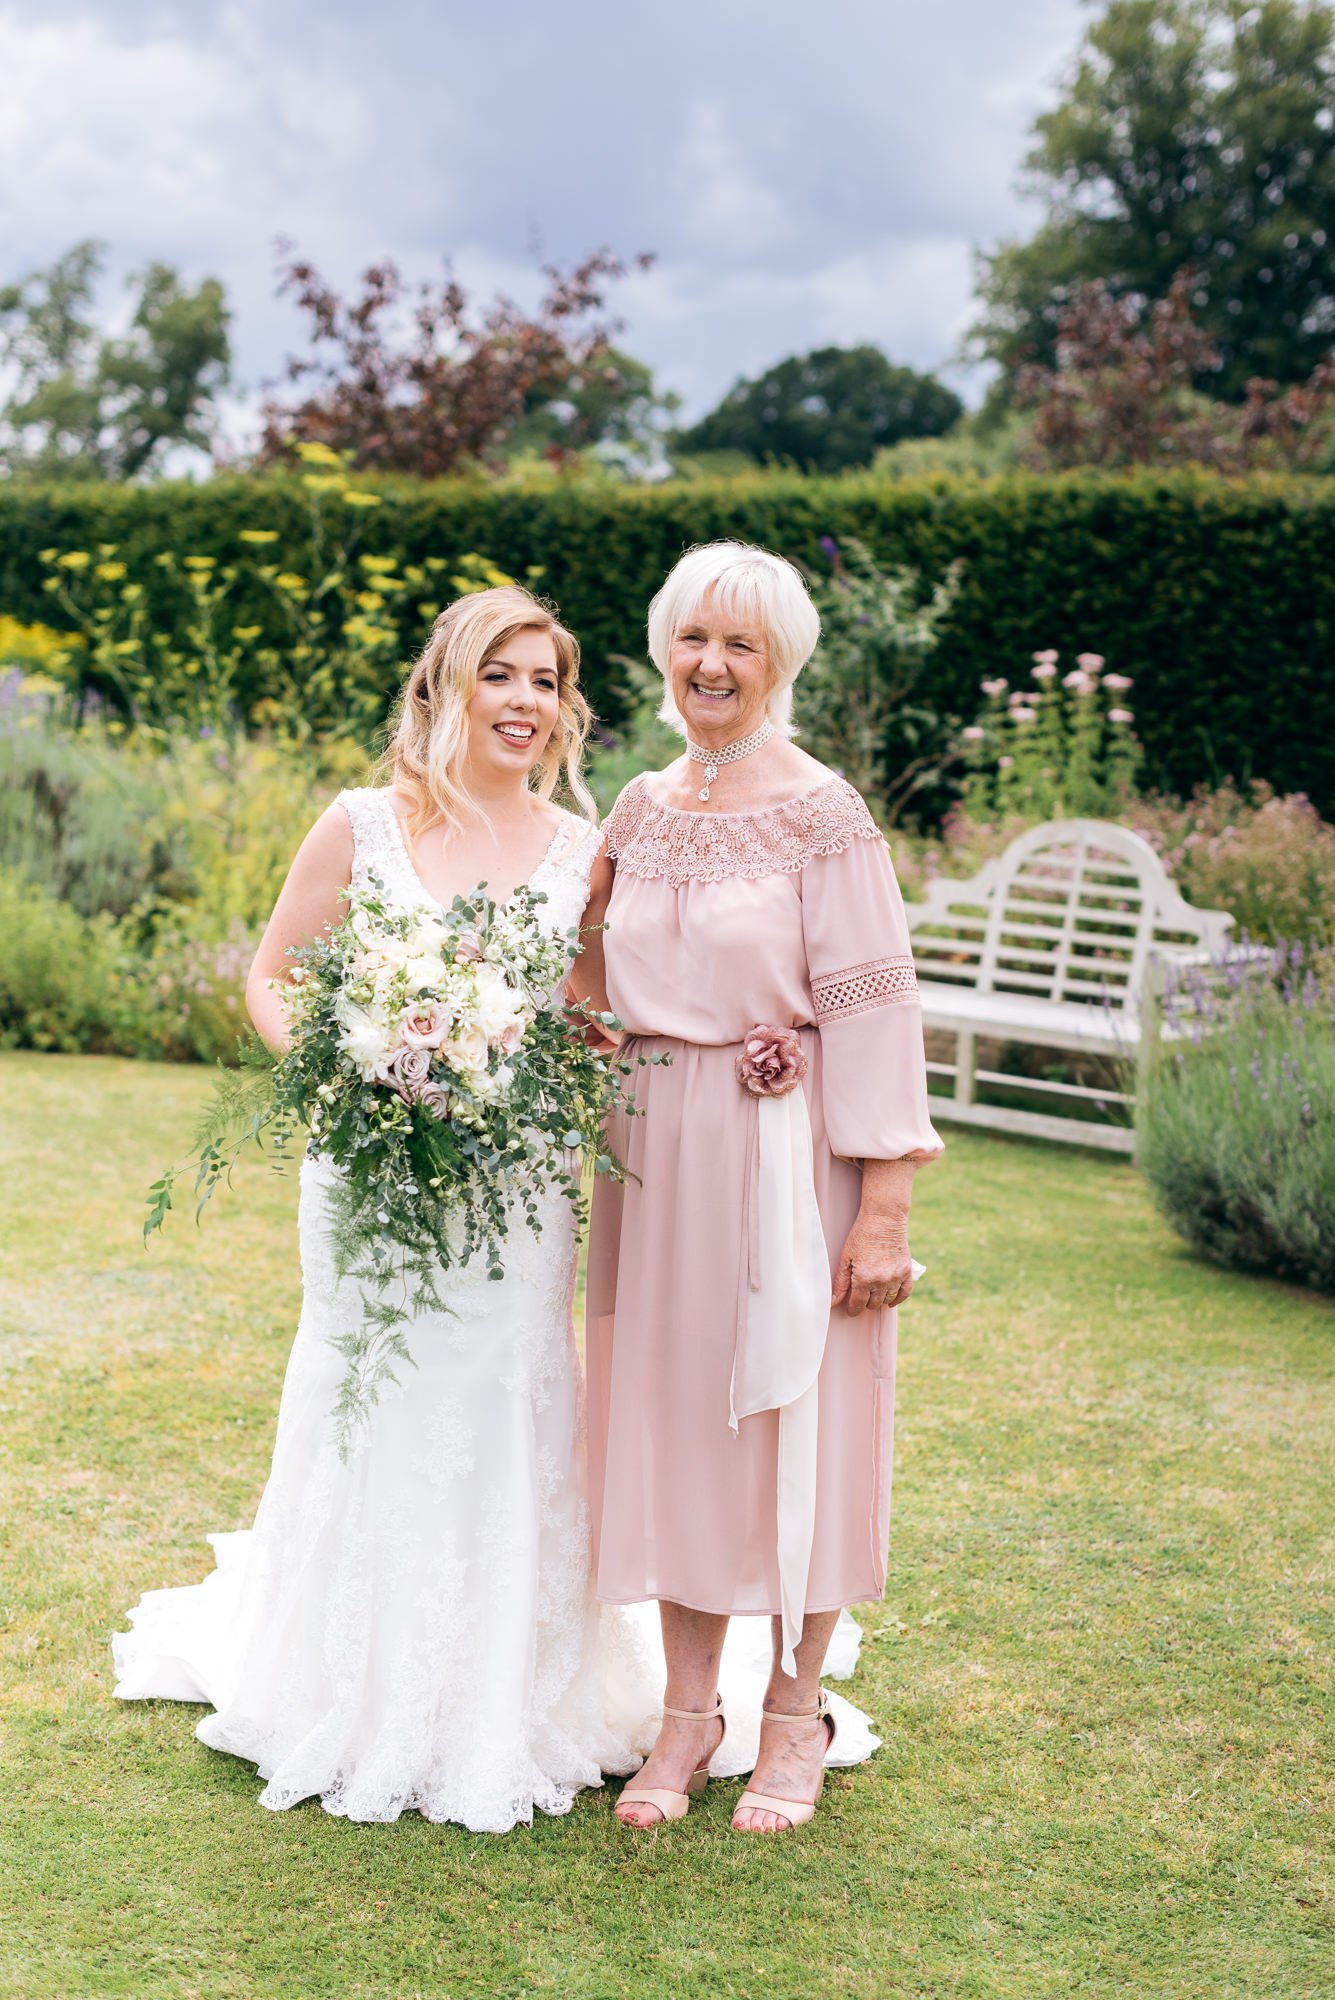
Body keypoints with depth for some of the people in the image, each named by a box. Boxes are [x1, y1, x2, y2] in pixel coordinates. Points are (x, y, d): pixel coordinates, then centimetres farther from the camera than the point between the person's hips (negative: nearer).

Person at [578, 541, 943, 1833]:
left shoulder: (820, 816, -9)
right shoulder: (640, 810, 9)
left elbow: (874, 1009, -12)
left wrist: (883, 1208, -16)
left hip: (785, 1156, -5)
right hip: (656, 1156, 5)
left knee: (792, 1418, 4)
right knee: (669, 1415, 9)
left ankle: (796, 1714, 21)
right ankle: (688, 1708, 23)